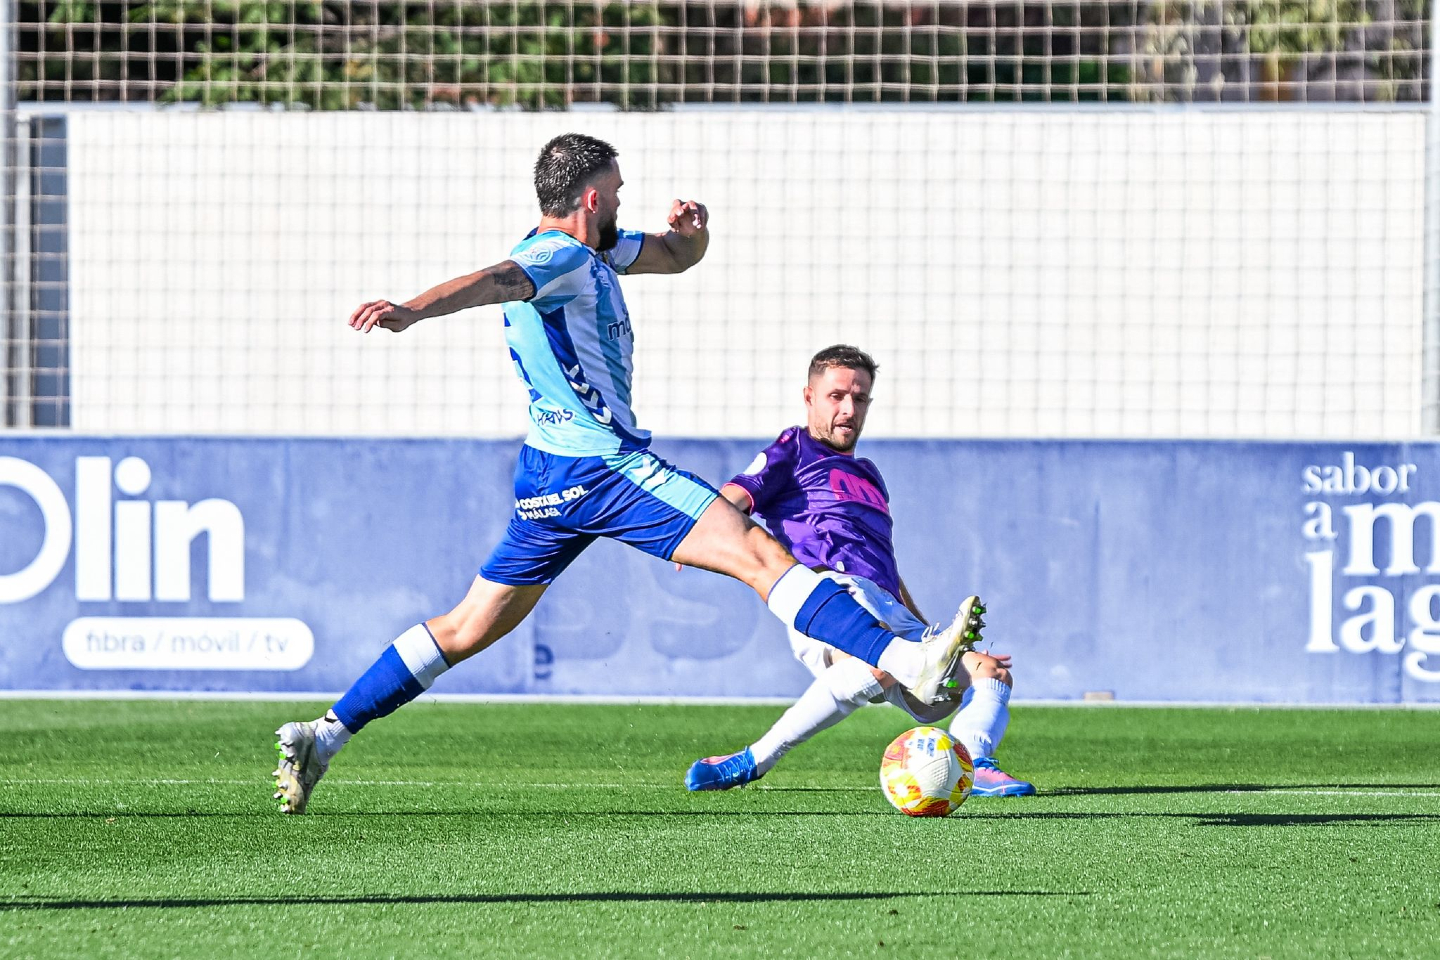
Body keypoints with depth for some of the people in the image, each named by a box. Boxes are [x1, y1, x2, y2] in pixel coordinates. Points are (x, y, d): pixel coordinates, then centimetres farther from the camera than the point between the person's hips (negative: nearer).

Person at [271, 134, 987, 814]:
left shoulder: (591, 252, 17)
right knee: (760, 554, -16)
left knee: (470, 628, 12)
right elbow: (495, 281, -34)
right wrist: (411, 312, -53)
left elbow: (675, 256, 28)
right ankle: (907, 664, -25)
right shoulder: (557, 257, -13)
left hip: (552, 477, 10)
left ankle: (321, 738, 10)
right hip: (605, 468, -10)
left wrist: (691, 230, 2)